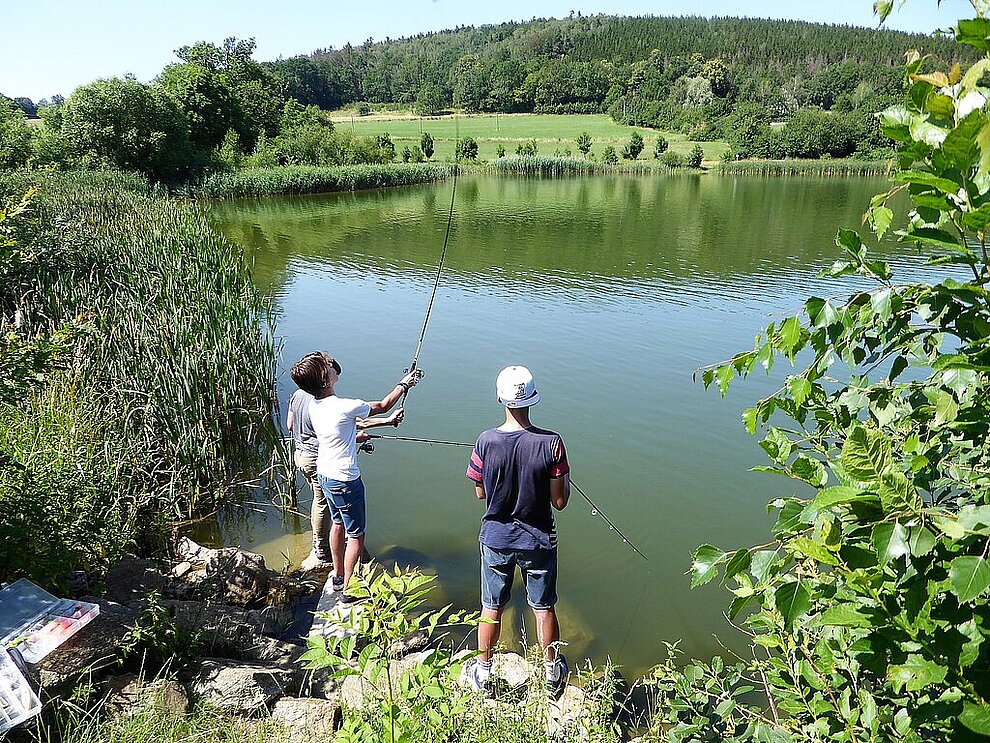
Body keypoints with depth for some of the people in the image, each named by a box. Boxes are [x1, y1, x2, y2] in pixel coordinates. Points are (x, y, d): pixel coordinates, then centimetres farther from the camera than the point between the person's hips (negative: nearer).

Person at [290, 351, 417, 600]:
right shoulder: (345, 406, -27)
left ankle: (338, 577, 39)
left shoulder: (314, 405, -2)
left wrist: (386, 422, 19)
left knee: (338, 524, 25)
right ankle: (348, 589, 16)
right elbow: (383, 405, -9)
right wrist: (403, 385, 8)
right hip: (345, 481, -9)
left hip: (324, 475, 9)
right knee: (355, 535, 6)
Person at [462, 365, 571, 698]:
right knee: (543, 607, 19)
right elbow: (560, 502, -14)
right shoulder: (551, 443, -21)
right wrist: (565, 476, 5)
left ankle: (482, 671, 37)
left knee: (491, 607, 19)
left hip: (495, 539, 1)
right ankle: (552, 671, 39)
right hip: (538, 541, 0)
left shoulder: (486, 442, -18)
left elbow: (480, 493, -4)